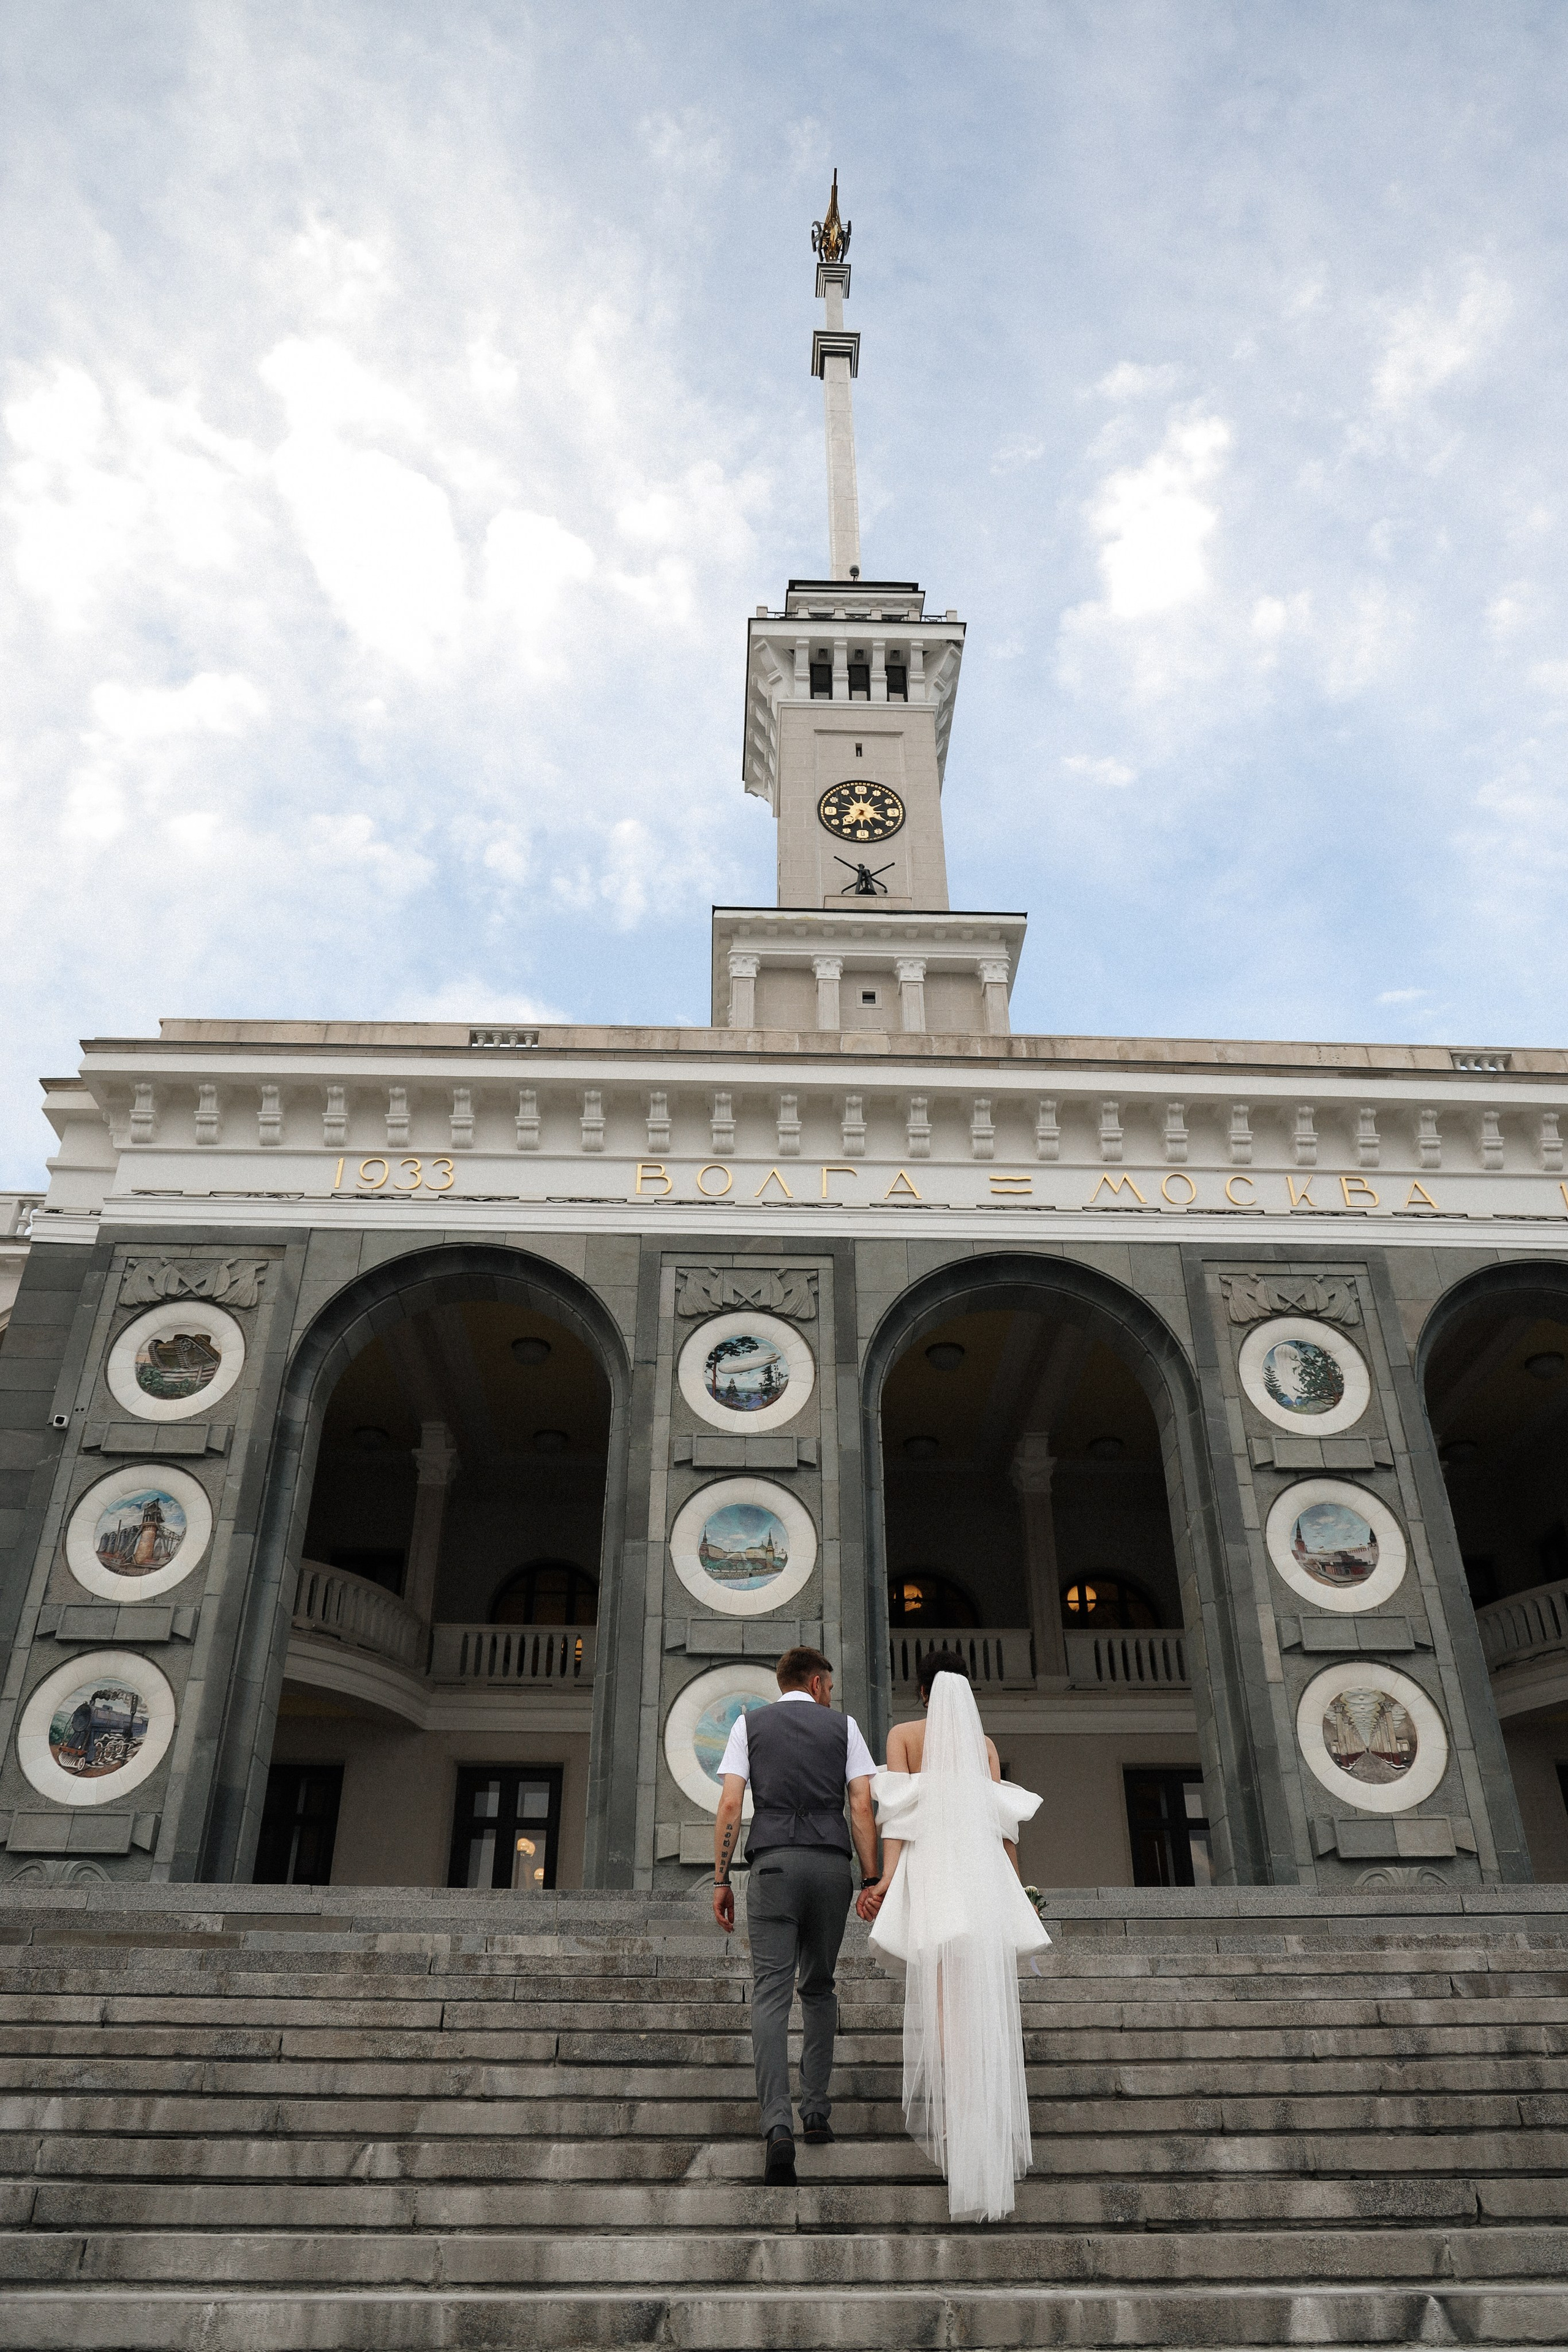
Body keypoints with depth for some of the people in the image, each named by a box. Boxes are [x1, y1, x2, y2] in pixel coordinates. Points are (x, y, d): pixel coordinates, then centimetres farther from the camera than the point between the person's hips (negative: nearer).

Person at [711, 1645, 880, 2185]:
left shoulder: (750, 1724, 12)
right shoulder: (843, 1725, 12)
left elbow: (730, 1804, 3)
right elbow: (862, 1806, 5)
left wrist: (720, 1880, 5)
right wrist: (872, 1880, 7)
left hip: (773, 1862, -1)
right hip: (831, 1863, 1)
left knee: (771, 1993, -3)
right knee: (819, 1988, 18)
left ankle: (778, 2126, -17)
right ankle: (817, 2114, 17)